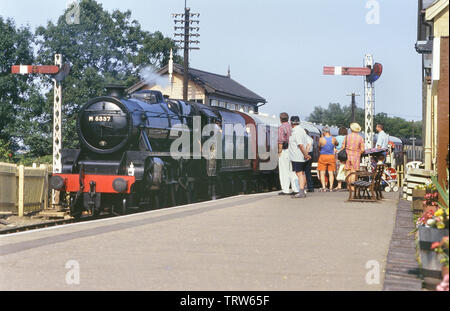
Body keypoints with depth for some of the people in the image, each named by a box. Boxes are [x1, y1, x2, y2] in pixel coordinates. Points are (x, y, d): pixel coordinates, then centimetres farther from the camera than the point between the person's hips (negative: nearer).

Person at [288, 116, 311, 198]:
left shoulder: (296, 131, -17)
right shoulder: (301, 130, 15)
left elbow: (300, 145, -23)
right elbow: (306, 144, 16)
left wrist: (305, 154, -15)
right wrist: (306, 154, 12)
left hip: (297, 157, -10)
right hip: (301, 157, 10)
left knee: (299, 174, -13)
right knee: (302, 174, 14)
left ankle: (301, 192, -18)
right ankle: (303, 191, 20)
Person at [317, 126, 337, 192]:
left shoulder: (321, 139, -13)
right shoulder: (333, 139, -5)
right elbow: (337, 144, 18)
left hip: (323, 157, -3)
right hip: (331, 157, 3)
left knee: (322, 173, 4)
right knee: (331, 173, 8)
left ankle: (323, 187, -3)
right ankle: (331, 187, 6)